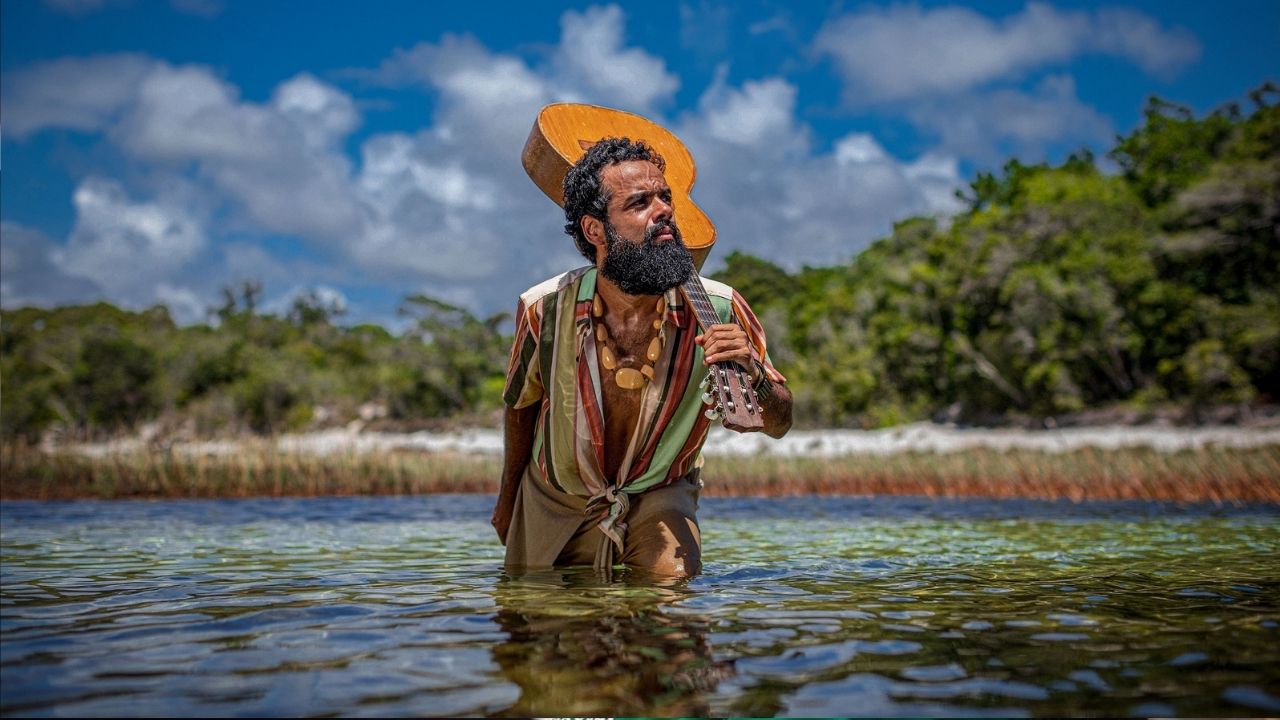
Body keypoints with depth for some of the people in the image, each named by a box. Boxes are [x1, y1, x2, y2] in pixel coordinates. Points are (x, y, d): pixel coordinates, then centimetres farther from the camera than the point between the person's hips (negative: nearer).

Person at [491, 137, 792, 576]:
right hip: (556, 502, 1)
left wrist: (753, 374, -34)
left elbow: (779, 425, -11)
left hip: (659, 497, -1)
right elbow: (521, 406, 0)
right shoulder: (544, 309, -22)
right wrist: (508, 496, 14)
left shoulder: (718, 310, -23)